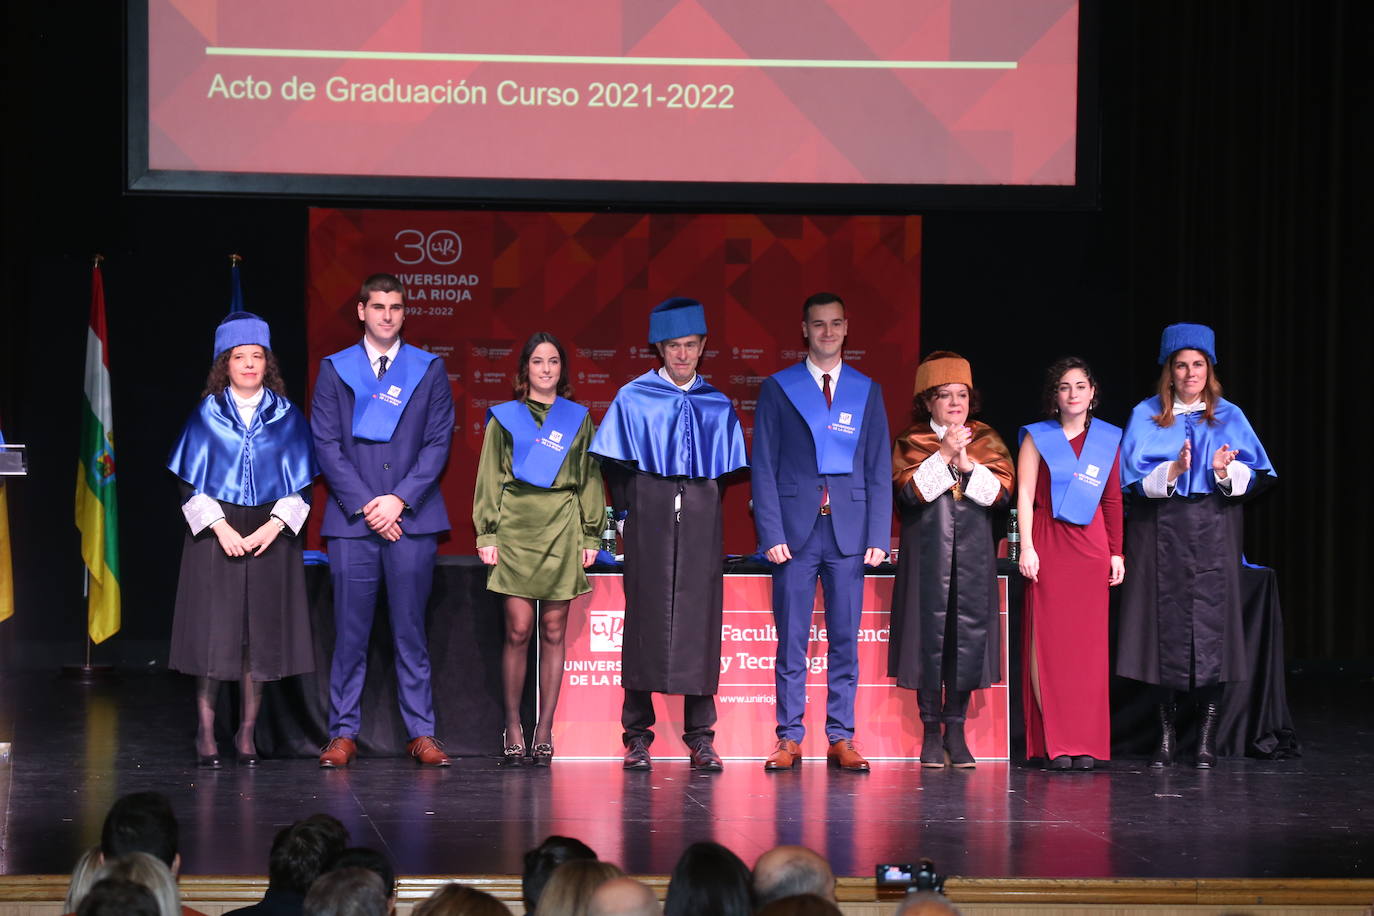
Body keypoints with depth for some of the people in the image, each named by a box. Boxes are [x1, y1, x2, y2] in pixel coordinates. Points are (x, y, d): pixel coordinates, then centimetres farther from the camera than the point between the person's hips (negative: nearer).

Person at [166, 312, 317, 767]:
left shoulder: (287, 417, 6)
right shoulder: (207, 414, 4)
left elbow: (300, 485, 5)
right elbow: (190, 483, 1)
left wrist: (274, 525, -11)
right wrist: (221, 527, -12)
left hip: (271, 535, 1)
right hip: (215, 533, -1)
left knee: (261, 636, 1)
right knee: (213, 632, -4)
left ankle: (247, 735, 9)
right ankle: (206, 736, 2)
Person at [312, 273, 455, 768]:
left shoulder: (429, 370, 10)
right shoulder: (334, 370, 9)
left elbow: (438, 442, 4)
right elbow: (326, 444, 3)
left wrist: (400, 498, -8)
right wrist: (363, 504, -7)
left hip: (411, 518, 0)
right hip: (352, 521, 0)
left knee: (410, 630, 2)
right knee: (350, 632, 0)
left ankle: (421, 733, 6)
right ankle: (343, 733, 5)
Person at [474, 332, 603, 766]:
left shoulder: (578, 418, 13)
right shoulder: (505, 417, 10)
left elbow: (590, 479, 13)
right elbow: (490, 478, 8)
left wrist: (591, 535, 6)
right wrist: (487, 534, 0)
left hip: (561, 532, 1)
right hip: (516, 530, -1)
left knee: (553, 633, 0)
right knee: (518, 632, -5)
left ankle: (545, 731, 4)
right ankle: (513, 727, 3)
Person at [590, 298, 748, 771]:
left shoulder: (718, 407, 11)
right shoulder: (633, 399, 5)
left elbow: (730, 471, 15)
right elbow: (614, 465, 7)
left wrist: (709, 510, 5)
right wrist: (631, 510, 1)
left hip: (701, 520, 2)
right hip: (649, 521, -2)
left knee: (699, 620, -2)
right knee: (646, 619, -3)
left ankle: (700, 736, 2)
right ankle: (637, 735, 2)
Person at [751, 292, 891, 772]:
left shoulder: (867, 391, 12)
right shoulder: (778, 389, 6)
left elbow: (879, 469, 9)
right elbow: (763, 467, 3)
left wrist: (879, 535, 0)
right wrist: (771, 533, -7)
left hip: (849, 530, 1)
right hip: (796, 529, -1)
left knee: (845, 639, 3)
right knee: (791, 640, 0)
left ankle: (841, 738, 7)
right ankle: (789, 737, 5)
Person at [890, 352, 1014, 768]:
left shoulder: (986, 440, 11)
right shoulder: (912, 442, 5)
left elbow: (1001, 491, -1)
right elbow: (910, 489, -10)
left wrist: (967, 463, -12)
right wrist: (943, 456, -14)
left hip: (973, 551, 2)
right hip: (927, 553, -2)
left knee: (970, 635, -2)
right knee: (930, 634, -3)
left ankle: (955, 727, 7)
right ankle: (931, 730, 5)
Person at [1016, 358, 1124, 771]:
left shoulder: (1108, 438, 11)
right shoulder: (1037, 437, 4)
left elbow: (1113, 500, 12)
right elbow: (1024, 494, 0)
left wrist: (1116, 552, 8)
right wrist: (1026, 548, -8)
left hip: (1091, 546, 2)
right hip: (1048, 544, -2)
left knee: (1089, 641, 0)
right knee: (1049, 640, -4)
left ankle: (1086, 743, 3)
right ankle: (1054, 742, -1)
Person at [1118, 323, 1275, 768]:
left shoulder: (1228, 417, 9)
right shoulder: (1146, 416, 7)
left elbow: (1251, 475, 3)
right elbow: (1136, 476, -1)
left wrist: (1225, 471, -18)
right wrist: (1174, 469, -18)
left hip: (1212, 532, 0)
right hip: (1160, 531, 0)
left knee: (1210, 625, -6)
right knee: (1166, 626, -3)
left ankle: (1207, 736, -2)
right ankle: (1167, 732, 5)